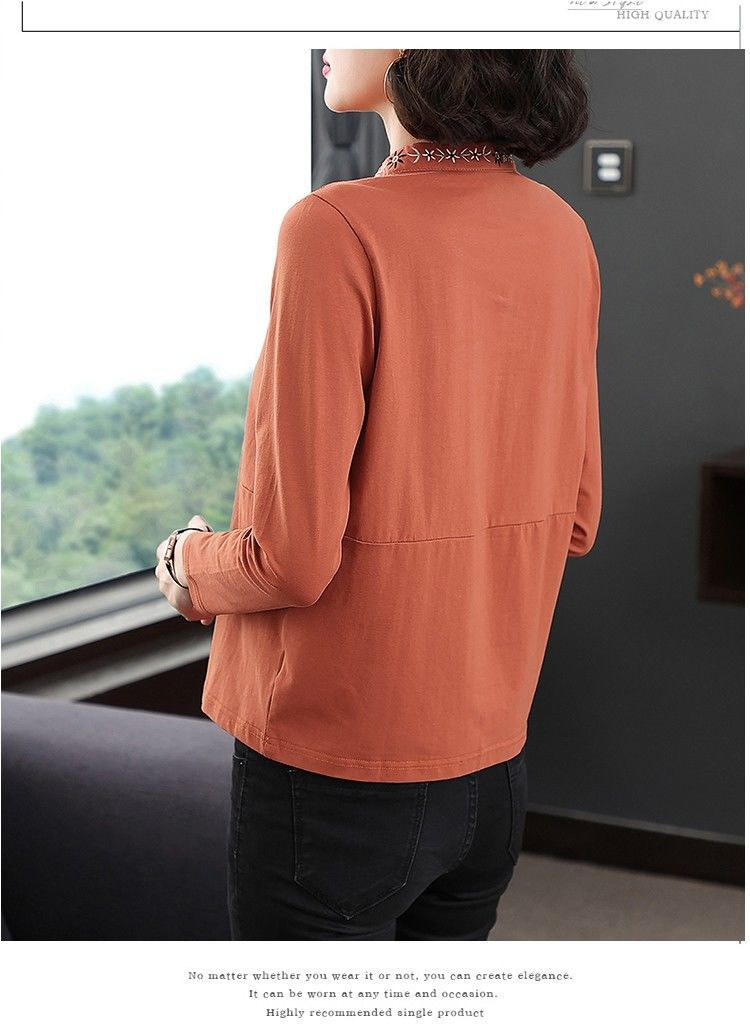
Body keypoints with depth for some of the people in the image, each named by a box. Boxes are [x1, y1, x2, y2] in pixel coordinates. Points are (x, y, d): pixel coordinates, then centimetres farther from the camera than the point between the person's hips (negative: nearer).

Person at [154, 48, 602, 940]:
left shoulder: (336, 230, -20)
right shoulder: (562, 235, -1)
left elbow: (291, 558, -20)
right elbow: (573, 522, 7)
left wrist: (189, 565, 0)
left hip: (335, 775, -6)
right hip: (494, 764, 6)